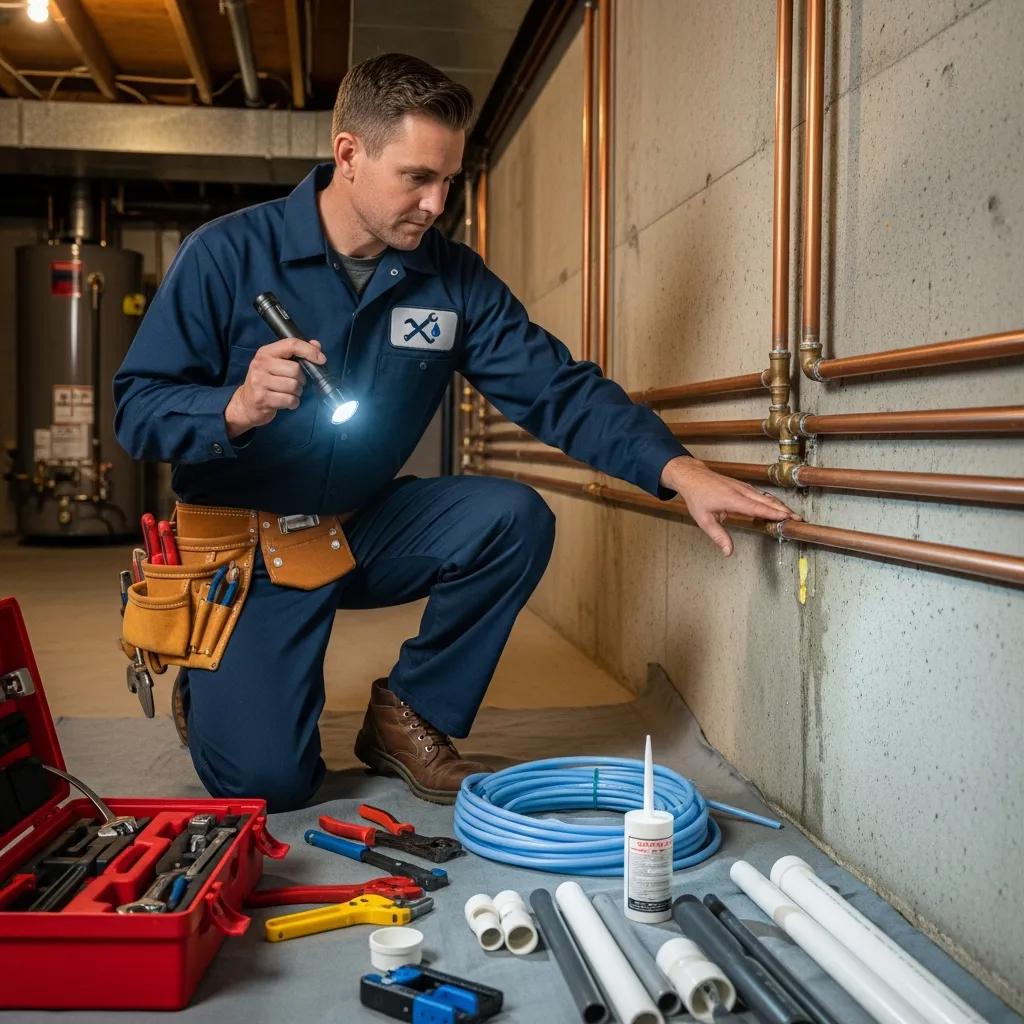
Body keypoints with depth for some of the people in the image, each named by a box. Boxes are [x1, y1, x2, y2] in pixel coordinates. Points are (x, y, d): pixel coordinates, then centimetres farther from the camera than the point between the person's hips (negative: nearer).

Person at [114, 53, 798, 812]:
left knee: (514, 517, -22)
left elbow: (559, 390, -10)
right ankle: (210, 685, 23)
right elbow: (136, 407, -13)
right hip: (245, 545, -3)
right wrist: (235, 408, -35)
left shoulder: (453, 279, -5)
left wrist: (677, 469, -24)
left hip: (365, 528, 4)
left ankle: (408, 716, 0)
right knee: (265, 779, -15)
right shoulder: (226, 255, -14)